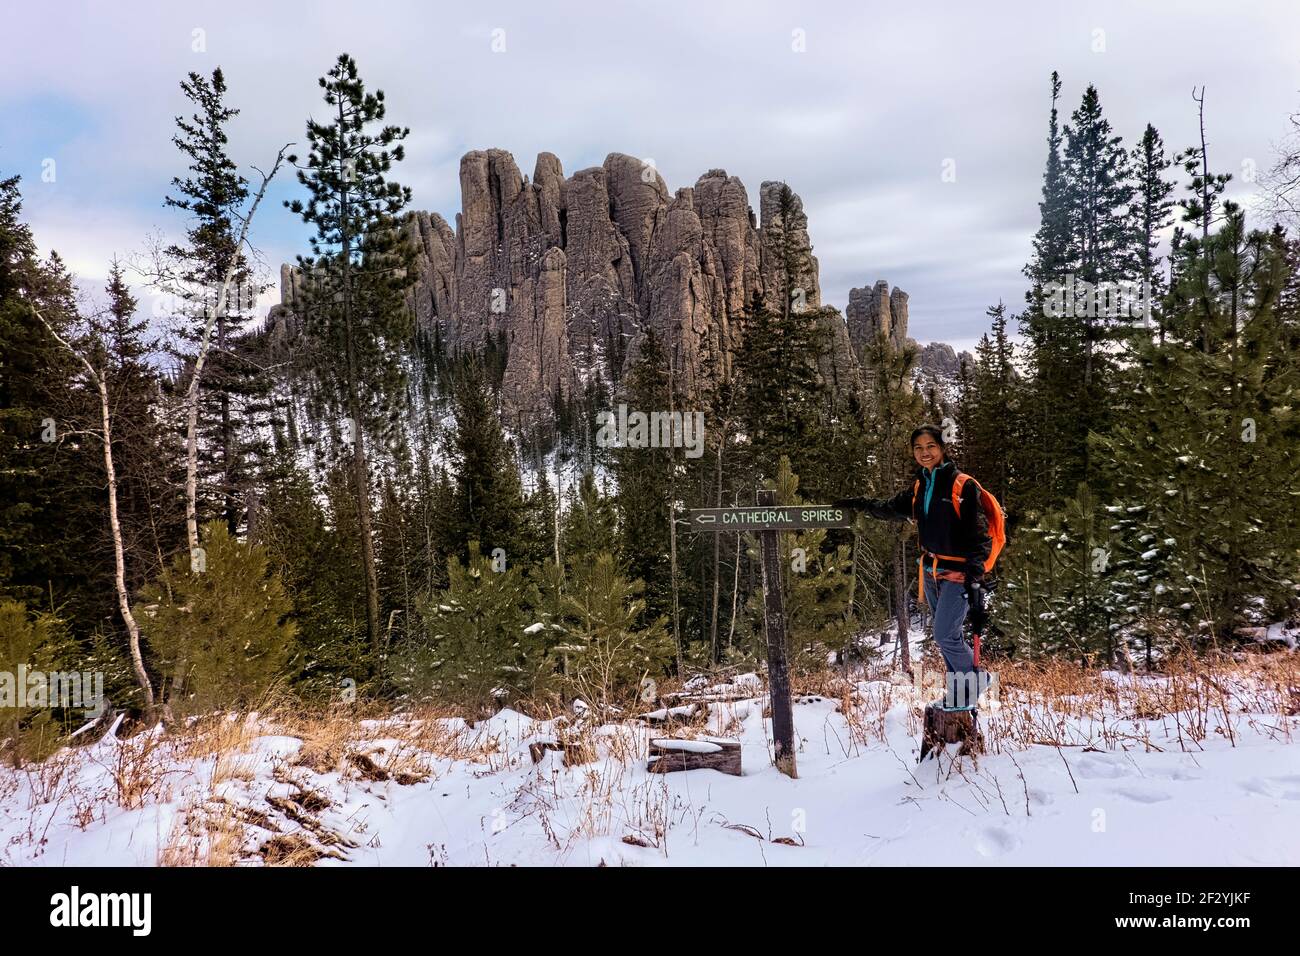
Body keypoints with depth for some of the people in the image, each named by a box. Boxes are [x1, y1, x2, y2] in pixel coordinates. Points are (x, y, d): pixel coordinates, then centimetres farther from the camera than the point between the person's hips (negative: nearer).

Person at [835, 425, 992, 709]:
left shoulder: (963, 486, -13)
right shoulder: (919, 487, 7)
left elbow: (979, 535, -15)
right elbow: (891, 508, 26)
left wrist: (974, 578, -21)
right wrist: (858, 504, 22)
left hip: (958, 573, -7)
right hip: (931, 571, 7)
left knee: (944, 634, -12)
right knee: (947, 634, 12)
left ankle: (972, 684, 9)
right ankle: (957, 689, 24)